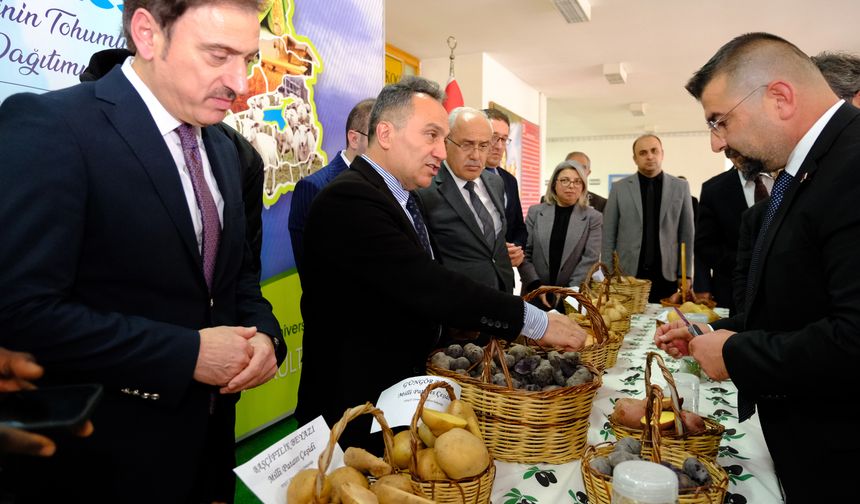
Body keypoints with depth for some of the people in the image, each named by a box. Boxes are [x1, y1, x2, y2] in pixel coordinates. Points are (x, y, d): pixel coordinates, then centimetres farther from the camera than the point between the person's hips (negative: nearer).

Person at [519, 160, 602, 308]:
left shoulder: (593, 217, 1)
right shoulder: (535, 212, 3)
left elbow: (590, 259, -5)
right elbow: (524, 253, 0)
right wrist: (537, 286, -11)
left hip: (573, 297, -1)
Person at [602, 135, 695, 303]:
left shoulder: (680, 187, 6)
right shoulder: (619, 188, 3)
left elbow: (686, 233, 6)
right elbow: (608, 235, 2)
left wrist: (685, 273, 1)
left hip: (666, 274, 1)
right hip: (627, 273, -1)